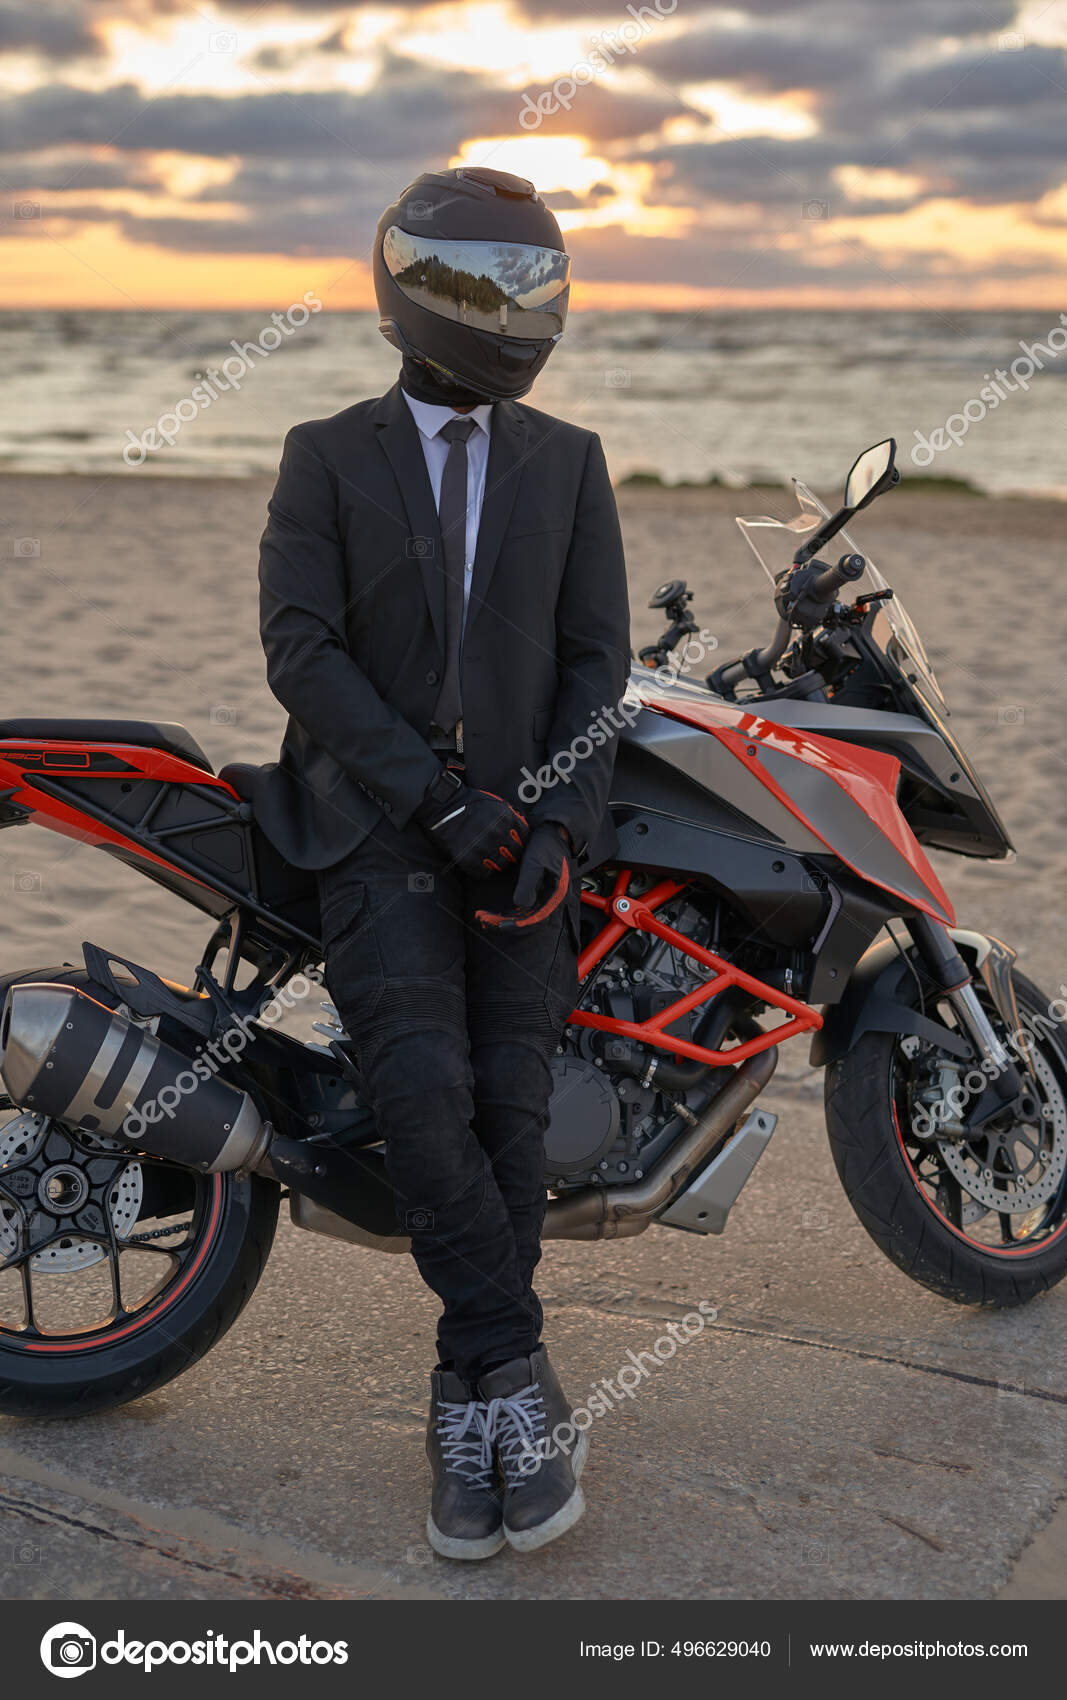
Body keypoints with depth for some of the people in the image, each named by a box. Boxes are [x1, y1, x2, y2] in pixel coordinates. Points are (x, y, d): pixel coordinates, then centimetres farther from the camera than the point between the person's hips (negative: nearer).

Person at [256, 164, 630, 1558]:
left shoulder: (569, 464, 11)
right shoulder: (328, 458, 5)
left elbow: (596, 655, 5)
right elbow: (301, 647, -5)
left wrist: (557, 820, -10)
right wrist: (437, 795, -15)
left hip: (523, 826, 2)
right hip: (374, 820, -1)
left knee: (510, 1110, -6)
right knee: (425, 1093, -18)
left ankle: (469, 1406, 5)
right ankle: (519, 1377, -6)